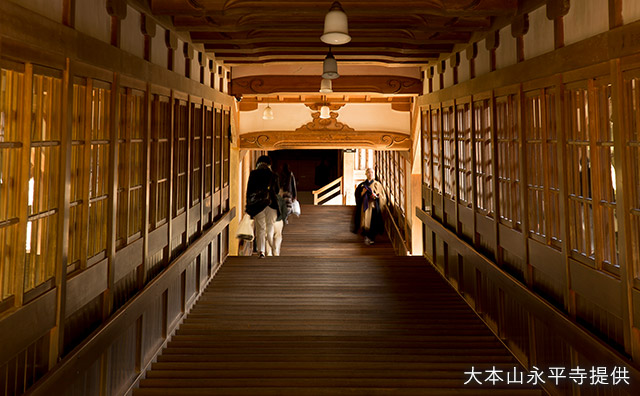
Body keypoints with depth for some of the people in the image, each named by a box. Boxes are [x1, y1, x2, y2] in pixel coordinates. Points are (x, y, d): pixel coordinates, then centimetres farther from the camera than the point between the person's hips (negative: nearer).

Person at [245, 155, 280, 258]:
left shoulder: (253, 174, 2)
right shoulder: (273, 175, 4)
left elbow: (249, 190, 2)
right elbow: (277, 191, 14)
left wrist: (248, 205, 7)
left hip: (257, 204, -1)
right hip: (271, 204, 1)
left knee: (260, 228, 3)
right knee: (270, 226, 12)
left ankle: (261, 251, -5)